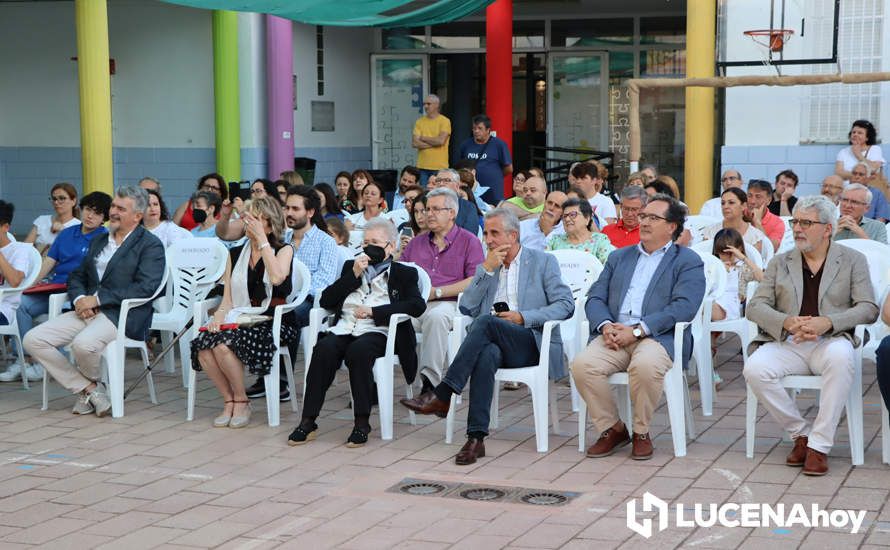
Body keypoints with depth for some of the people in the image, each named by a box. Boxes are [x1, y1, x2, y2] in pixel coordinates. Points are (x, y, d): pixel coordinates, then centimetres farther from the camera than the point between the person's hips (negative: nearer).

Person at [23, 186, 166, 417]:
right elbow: (77, 276, 23)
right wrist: (79, 298, -2)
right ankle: (88, 389, -4)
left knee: (83, 344, -36)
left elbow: (145, 287, -16)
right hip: (86, 310, 7)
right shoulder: (98, 241, 22)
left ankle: (92, 382, 2)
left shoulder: (151, 245, -2)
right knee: (33, 340, -9)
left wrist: (97, 299, -17)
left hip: (122, 314, -7)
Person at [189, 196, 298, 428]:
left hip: (275, 321, -5)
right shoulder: (235, 254, 16)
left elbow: (276, 277, -20)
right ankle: (229, 400, -8)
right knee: (203, 346, -25)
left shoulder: (284, 250, 3)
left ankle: (241, 401, -10)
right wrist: (220, 314, -11)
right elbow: (228, 298, 12)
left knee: (224, 345, -30)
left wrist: (262, 239, -13)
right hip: (241, 319, 5)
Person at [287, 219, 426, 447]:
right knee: (324, 349, -30)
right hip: (344, 329, 3)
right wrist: (354, 274, 4)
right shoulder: (351, 266, 27)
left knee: (358, 350, -37)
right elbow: (326, 301, 15)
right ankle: (308, 421, -29)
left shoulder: (404, 273, 16)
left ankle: (362, 423, -30)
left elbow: (417, 305, -4)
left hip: (377, 332, -3)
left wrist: (373, 311, -10)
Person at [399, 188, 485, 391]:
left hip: (449, 304, -4)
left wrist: (437, 292, -8)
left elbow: (475, 282, -4)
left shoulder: (468, 241, 9)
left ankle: (430, 380, -36)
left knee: (436, 316, -39)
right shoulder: (417, 242, 26)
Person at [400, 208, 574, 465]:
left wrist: (523, 317, -12)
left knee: (487, 322, -33)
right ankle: (476, 437, -42)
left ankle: (442, 395, -35)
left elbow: (565, 304, -1)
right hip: (493, 342, 3)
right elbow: (467, 308, 10)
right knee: (487, 354, -36)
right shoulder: (487, 267, 23)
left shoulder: (543, 262, 11)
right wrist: (486, 269, 2)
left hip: (531, 343, -3)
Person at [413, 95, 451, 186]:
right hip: (422, 167, 3)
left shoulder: (445, 121, -2)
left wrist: (423, 138, -3)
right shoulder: (419, 122, 9)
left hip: (439, 167, -3)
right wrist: (434, 143, -7)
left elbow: (441, 141, -15)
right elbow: (414, 143, -1)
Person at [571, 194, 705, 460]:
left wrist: (637, 330, -15)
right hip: (614, 336, 4)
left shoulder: (688, 262, 9)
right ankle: (612, 429, -6)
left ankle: (641, 433, -12)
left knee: (646, 365, -38)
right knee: (582, 364, -26)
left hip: (657, 337, -4)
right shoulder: (619, 257, 26)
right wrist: (605, 326, -7)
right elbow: (595, 297, 17)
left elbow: (683, 307, -6)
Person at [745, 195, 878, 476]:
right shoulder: (779, 263, 18)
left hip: (830, 340, -2)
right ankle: (801, 432, -9)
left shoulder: (852, 260, 12)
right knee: (754, 369, -29)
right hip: (786, 343, 2)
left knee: (840, 358, -38)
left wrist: (827, 322, -17)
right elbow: (755, 306, 9)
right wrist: (787, 322, -13)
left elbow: (868, 308, 1)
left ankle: (819, 443, -28)